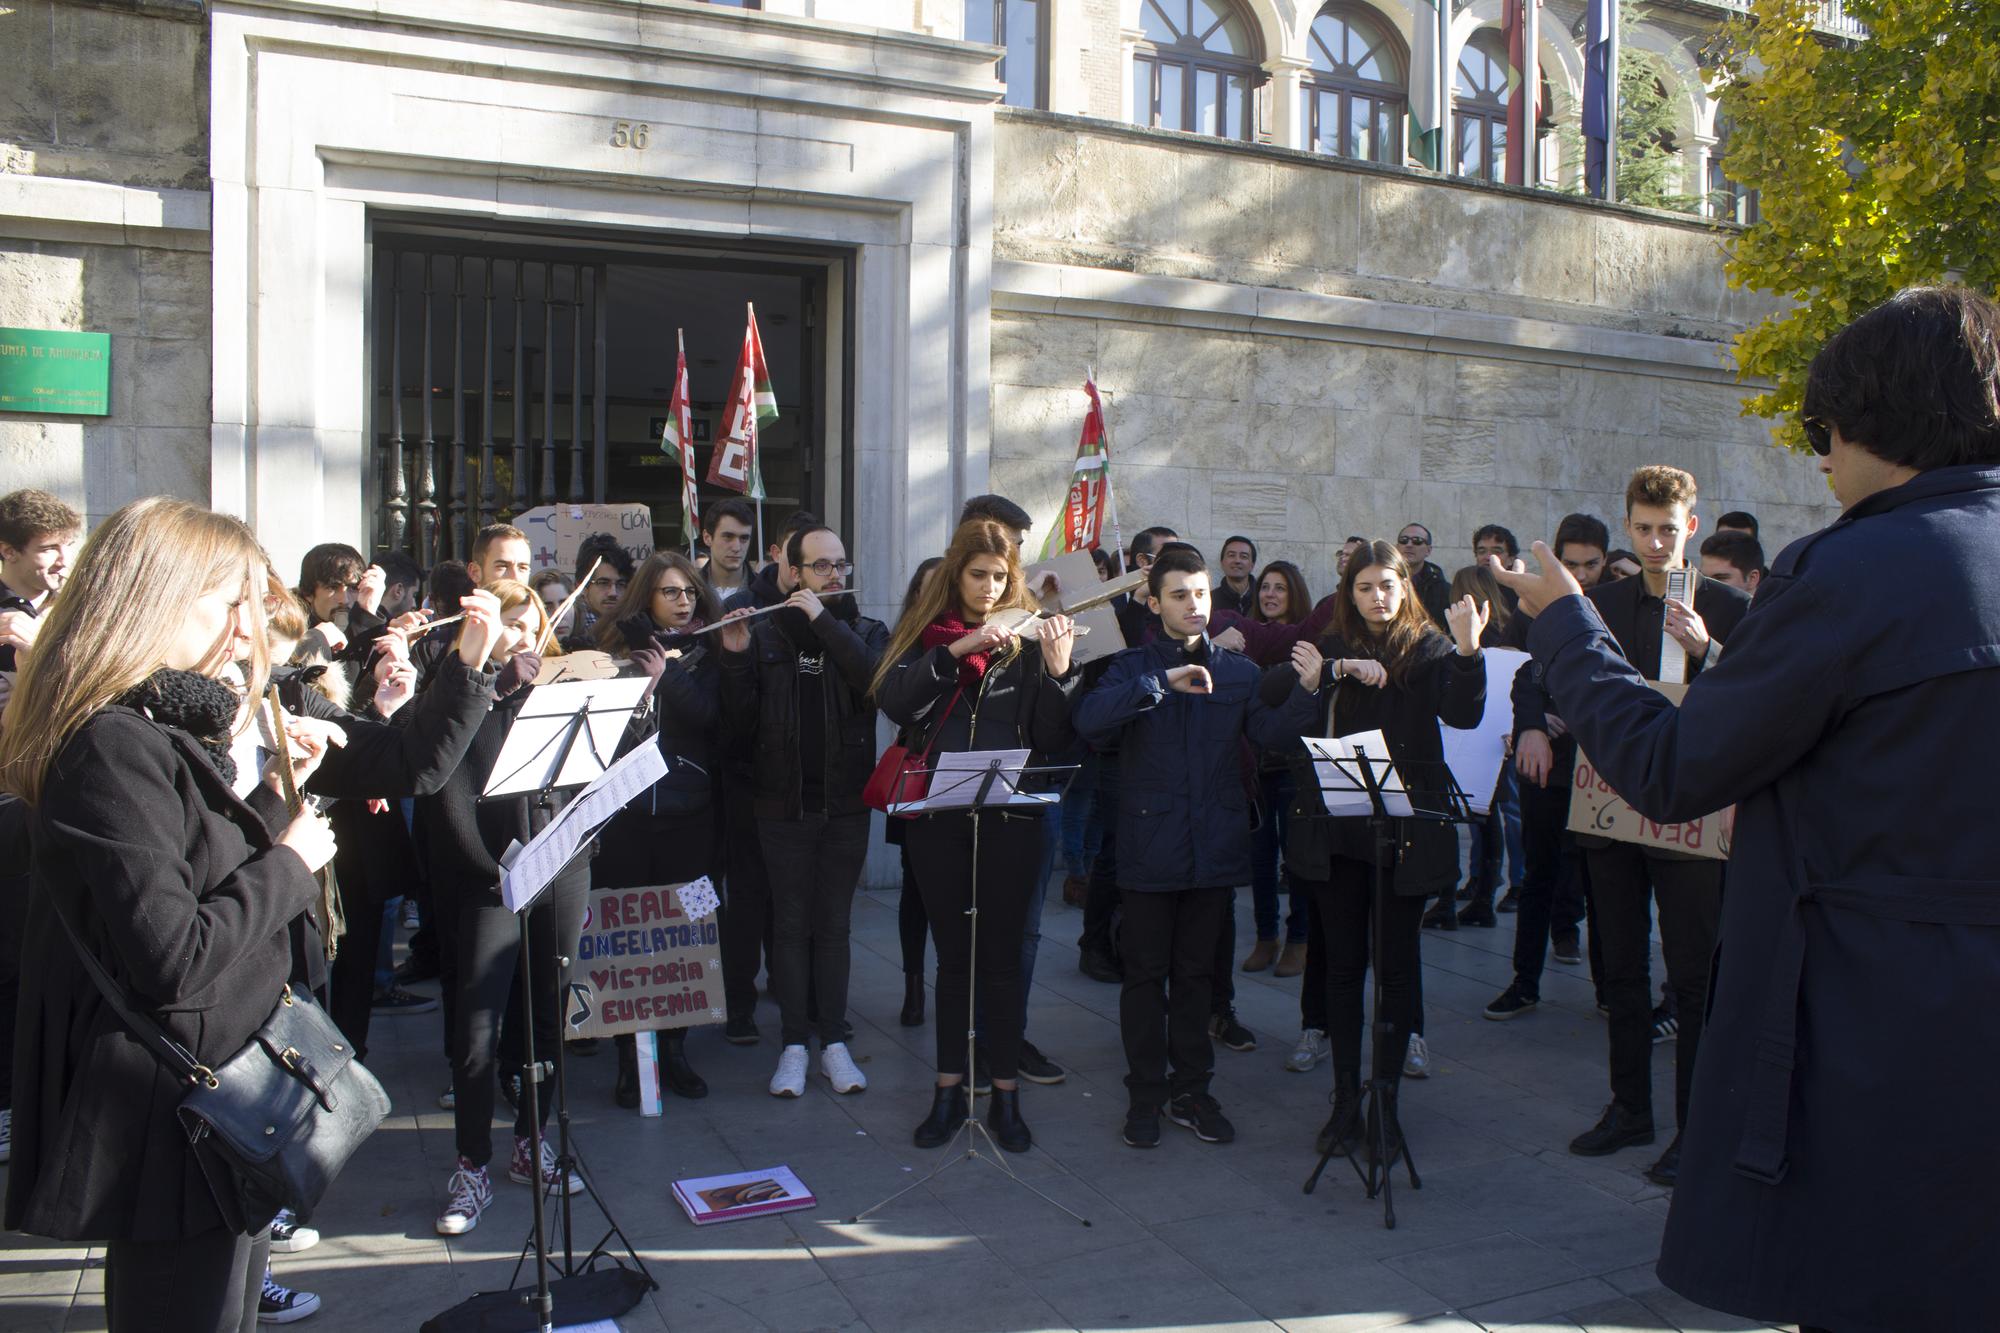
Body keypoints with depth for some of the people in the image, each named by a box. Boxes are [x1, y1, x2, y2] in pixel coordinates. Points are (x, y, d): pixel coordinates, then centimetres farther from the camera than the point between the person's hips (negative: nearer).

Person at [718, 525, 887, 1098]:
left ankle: (834, 1041, 15)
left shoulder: (866, 632, 6)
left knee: (833, 924, 7)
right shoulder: (765, 635, 3)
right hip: (783, 803, 0)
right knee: (791, 924, 4)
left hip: (846, 803, 1)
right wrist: (735, 659, -16)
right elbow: (740, 727, -2)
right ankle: (795, 1044, 13)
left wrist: (825, 622, -18)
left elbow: (879, 683, -17)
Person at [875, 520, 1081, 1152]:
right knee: (952, 954, 11)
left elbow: (1053, 738, -3)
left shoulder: (1030, 638, 3)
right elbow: (893, 702, -13)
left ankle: (1005, 1095, 17)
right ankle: (950, 1091, 22)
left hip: (1011, 819, -1)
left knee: (1001, 956, 5)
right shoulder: (923, 632, 6)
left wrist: (1059, 671, -18)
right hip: (937, 818, 1)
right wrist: (957, 649, -20)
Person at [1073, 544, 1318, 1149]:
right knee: (1146, 974, 6)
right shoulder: (1134, 667, 0)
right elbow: (1090, 719, -18)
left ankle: (1191, 1089, 24)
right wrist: (1162, 683, -26)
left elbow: (1267, 731, -9)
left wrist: (1304, 691, -27)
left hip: (1214, 845, 2)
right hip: (1150, 845, -2)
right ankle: (1146, 1094, 18)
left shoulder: (1238, 671, 8)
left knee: (1195, 973, 13)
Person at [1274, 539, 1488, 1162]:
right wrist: (1332, 674, -20)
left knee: (1396, 964, 4)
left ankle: (1385, 1098, 15)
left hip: (1406, 829, -2)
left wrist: (1468, 651, -32)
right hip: (1336, 830, 2)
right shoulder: (1331, 650, 8)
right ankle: (1346, 1095, 18)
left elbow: (1463, 714, -16)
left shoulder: (1430, 649, 1)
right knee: (1343, 963, 8)